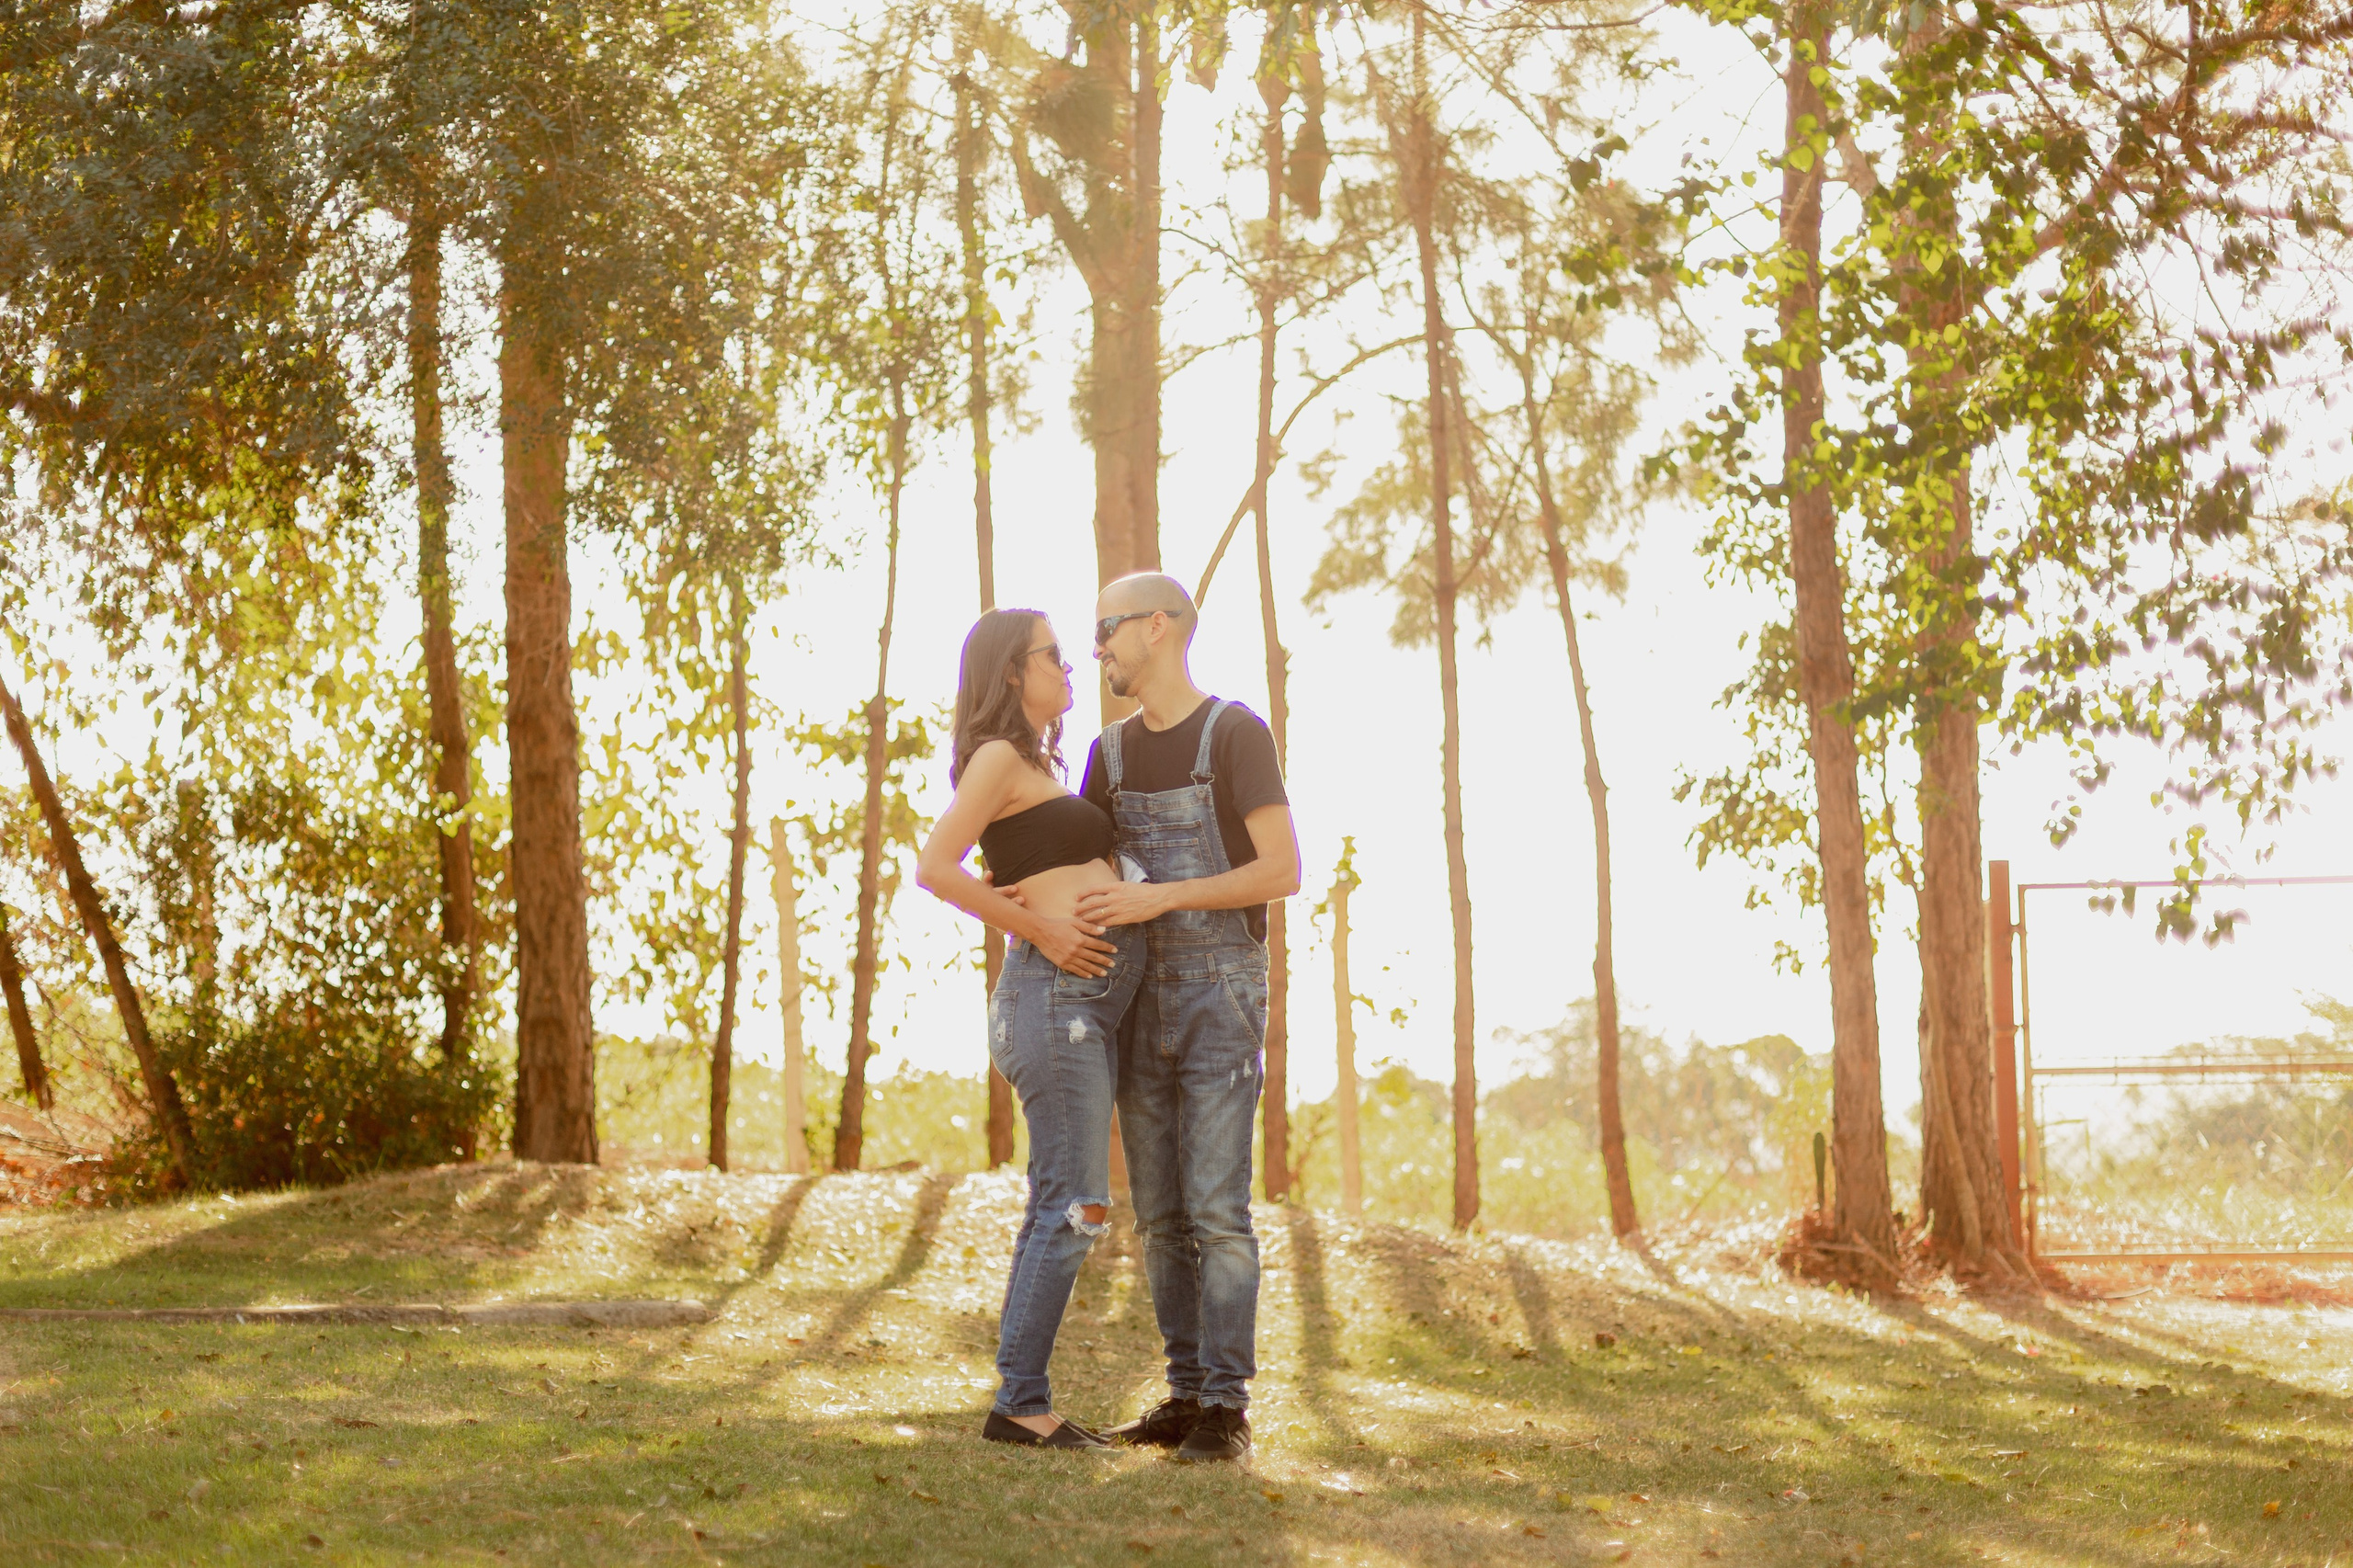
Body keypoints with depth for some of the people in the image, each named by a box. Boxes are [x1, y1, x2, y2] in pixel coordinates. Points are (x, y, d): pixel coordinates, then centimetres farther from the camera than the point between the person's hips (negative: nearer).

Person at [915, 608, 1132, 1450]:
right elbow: (934, 867, -17)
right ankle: (1018, 1403, -10)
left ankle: (1024, 1402, 9)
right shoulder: (999, 757, -6)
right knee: (1078, 1207, -12)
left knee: (1059, 1210, 7)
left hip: (1091, 1003, 10)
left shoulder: (1038, 767, 22)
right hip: (1054, 994, -10)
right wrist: (1038, 927, -16)